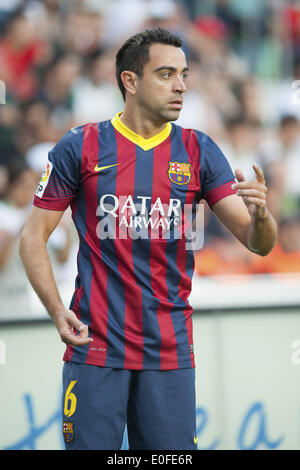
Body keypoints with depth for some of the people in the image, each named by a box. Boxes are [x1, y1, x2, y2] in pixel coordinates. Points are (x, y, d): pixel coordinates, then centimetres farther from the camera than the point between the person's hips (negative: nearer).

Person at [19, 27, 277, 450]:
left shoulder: (198, 152, 6)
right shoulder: (80, 148, 0)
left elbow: (258, 243, 2)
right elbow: (34, 236, 3)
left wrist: (260, 215, -22)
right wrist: (57, 311, -11)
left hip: (170, 352, 2)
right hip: (95, 347, -2)